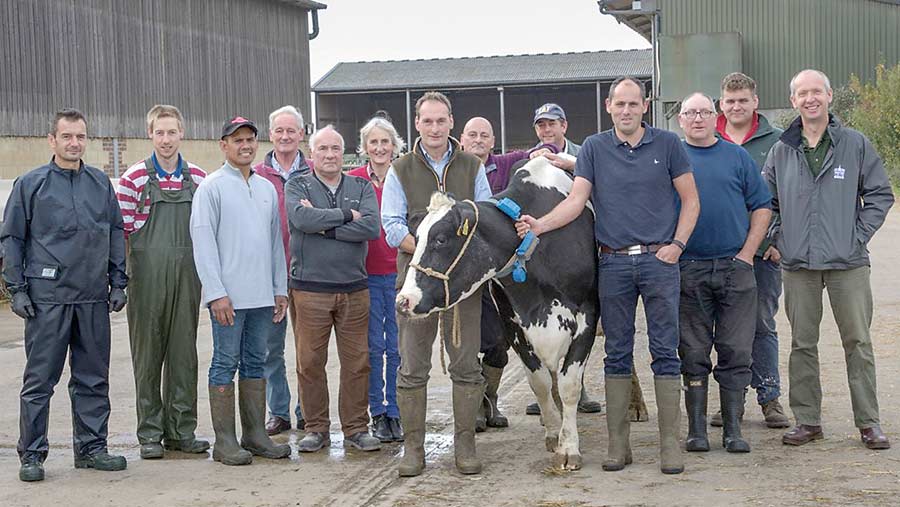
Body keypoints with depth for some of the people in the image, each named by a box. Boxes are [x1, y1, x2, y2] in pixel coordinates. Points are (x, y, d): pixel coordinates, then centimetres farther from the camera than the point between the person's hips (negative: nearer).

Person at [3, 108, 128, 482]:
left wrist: (118, 282, 10)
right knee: (39, 380, 0)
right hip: (47, 297, -3)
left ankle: (91, 447, 19)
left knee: (93, 377, 9)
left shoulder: (101, 183, 10)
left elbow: (116, 233, 15)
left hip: (94, 298, 4)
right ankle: (32, 454, 8)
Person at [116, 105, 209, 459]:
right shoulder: (134, 178, -1)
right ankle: (150, 433, 11)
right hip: (147, 279, -3)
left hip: (187, 277, 3)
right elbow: (121, 230, -1)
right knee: (147, 355, 3)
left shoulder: (198, 178, 9)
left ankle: (181, 430, 16)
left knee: (184, 354, 7)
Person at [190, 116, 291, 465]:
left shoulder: (267, 188, 15)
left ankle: (255, 435, 17)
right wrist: (216, 293, -16)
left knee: (256, 363, 10)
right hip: (228, 295, -6)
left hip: (263, 295, 6)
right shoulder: (212, 187, -4)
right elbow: (203, 241, -10)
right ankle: (225, 441, 2)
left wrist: (280, 289, 13)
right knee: (226, 364, -2)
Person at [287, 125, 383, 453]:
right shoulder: (297, 186, 5)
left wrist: (324, 225, -12)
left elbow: (372, 228, -8)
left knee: (357, 362, 4)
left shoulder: (361, 187, 10)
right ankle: (316, 429, 14)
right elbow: (302, 219, -17)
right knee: (310, 362, 2)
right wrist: (346, 215, -10)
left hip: (354, 288, 2)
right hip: (310, 288, -2)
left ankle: (355, 429, 14)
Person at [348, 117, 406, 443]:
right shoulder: (354, 180, 1)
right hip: (366, 275, 0)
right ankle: (378, 413, 16)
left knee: (397, 348, 4)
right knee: (374, 347, 5)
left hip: (400, 273, 0)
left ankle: (395, 413, 15)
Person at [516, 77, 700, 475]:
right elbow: (576, 200, -2)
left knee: (665, 351, -1)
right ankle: (618, 443, 12)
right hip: (613, 263, 2)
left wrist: (677, 244, -6)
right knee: (617, 353, 6)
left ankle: (670, 443, 5)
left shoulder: (667, 144, 3)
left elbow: (690, 200, 6)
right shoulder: (594, 148, 6)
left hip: (659, 260, -1)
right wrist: (540, 225, -18)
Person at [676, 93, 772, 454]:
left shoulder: (737, 156, 10)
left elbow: (762, 206, 9)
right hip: (687, 271, -1)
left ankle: (733, 430, 8)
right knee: (693, 354, 2)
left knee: (736, 353, 1)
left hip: (735, 267, 1)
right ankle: (696, 429, 9)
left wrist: (747, 253, -1)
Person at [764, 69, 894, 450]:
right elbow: (766, 201, 17)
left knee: (858, 342, 1)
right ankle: (807, 420, 15)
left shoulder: (855, 144, 2)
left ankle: (868, 422, 9)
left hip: (848, 263, -2)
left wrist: (858, 235, -3)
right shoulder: (781, 150, 8)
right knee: (802, 344, 6)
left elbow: (880, 194, 5)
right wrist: (779, 239, 5)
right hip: (798, 265, 2)